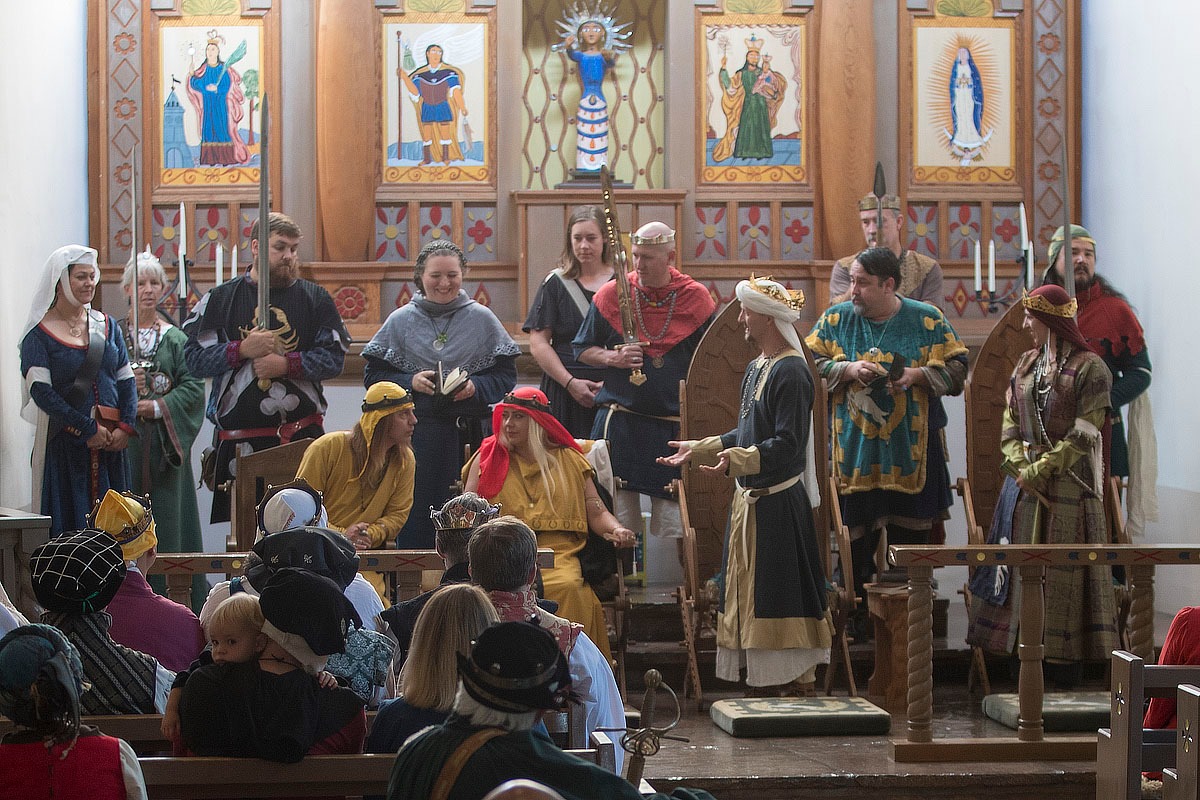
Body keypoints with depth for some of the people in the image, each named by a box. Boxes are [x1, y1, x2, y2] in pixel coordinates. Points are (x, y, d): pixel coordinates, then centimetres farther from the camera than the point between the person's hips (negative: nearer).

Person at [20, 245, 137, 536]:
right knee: (69, 525, -6)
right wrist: (88, 429, -16)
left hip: (112, 443, 5)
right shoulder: (40, 333, -2)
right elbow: (41, 392, -11)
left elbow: (127, 381, 11)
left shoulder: (107, 326, 13)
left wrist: (125, 427, -6)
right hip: (65, 443, -4)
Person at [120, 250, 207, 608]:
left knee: (168, 515, -2)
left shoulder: (175, 339, 10)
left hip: (165, 439, 1)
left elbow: (194, 387, 0)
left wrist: (158, 407, -12)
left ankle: (169, 594, 0)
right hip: (124, 439, -1)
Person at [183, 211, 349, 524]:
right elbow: (194, 358, 2)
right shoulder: (220, 299, 8)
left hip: (302, 437, 0)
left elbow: (334, 358, 2)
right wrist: (242, 350, -12)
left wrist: (287, 364, -11)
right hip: (239, 441, 0)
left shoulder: (315, 299, 9)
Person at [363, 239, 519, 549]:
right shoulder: (401, 320, 7)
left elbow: (506, 375, 6)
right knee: (415, 517, -2)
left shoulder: (482, 318, 7)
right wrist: (410, 382, -10)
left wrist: (475, 387, -12)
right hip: (416, 429, 0)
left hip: (471, 432, 0)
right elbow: (373, 375, 6)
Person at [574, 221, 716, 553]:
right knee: (620, 516, 0)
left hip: (674, 424, 0)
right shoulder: (611, 294, 1)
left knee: (671, 520, -1)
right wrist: (614, 358, -10)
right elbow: (583, 350, 11)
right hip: (620, 422, 0)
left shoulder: (696, 298, 0)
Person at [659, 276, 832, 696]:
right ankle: (763, 684, 21)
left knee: (778, 595, -6)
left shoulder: (791, 371, -16)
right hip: (750, 500, 10)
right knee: (750, 595, 13)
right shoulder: (756, 367, 14)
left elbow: (787, 444, -23)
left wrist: (735, 461, -32)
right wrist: (697, 450, 24)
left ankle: (797, 684, 1)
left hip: (778, 504, -10)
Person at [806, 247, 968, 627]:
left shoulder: (926, 320, 1)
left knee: (910, 535, 2)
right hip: (854, 449, 1)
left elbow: (956, 370, 1)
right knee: (856, 537, 0)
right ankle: (857, 611, 13)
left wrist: (917, 376, -15)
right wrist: (847, 370, -13)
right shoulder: (836, 319, 4)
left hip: (910, 448, -1)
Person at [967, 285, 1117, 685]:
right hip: (1024, 485, 6)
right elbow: (1009, 427, 10)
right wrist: (1024, 470, -6)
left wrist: (1040, 471, -14)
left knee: (1064, 573, -5)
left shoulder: (1089, 368, -6)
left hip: (1068, 489, -6)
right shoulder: (1025, 365, 14)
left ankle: (1064, 665, 0)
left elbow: (1084, 436, -11)